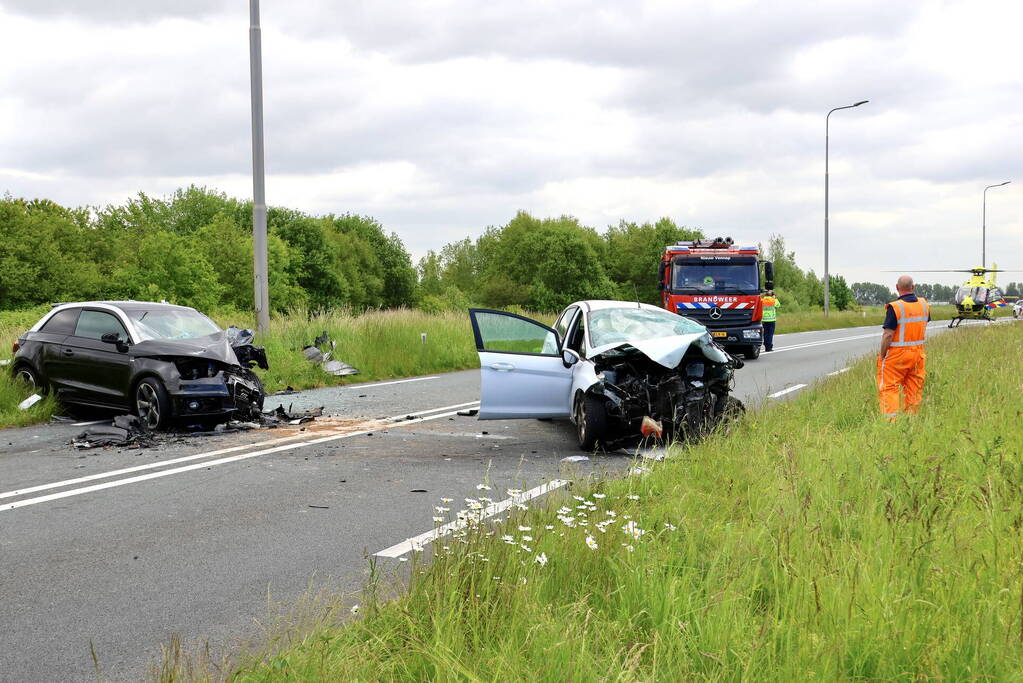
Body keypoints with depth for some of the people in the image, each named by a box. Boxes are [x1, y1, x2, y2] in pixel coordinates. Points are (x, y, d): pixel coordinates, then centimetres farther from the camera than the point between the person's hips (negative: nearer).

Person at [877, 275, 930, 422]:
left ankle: (891, 419, -8)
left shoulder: (895, 307, -17)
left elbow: (888, 335, -18)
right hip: (918, 352, 6)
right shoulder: (924, 305, 3)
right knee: (914, 388, 12)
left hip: (897, 354, -6)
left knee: (889, 388, 0)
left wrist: (882, 355, -9)